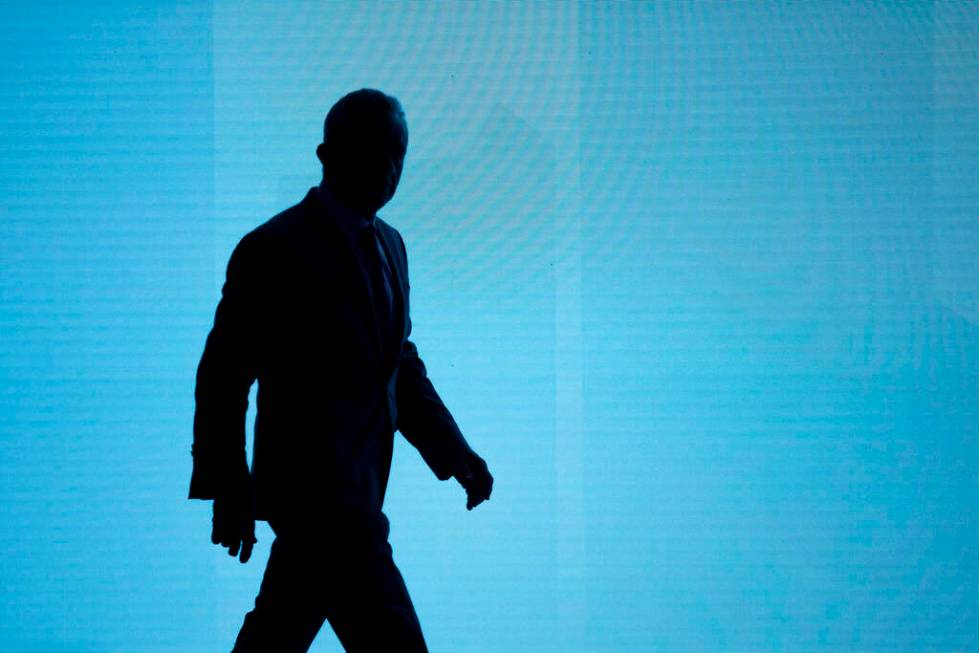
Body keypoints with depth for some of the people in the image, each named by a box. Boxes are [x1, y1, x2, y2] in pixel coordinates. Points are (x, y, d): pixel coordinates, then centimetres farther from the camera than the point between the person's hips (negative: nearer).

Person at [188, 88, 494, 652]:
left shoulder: (390, 245, 12)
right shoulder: (273, 249, -13)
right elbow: (223, 376, -11)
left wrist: (458, 456, 11)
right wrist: (227, 493, -11)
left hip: (354, 488, 8)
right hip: (314, 490, -8)